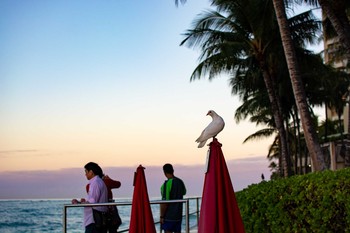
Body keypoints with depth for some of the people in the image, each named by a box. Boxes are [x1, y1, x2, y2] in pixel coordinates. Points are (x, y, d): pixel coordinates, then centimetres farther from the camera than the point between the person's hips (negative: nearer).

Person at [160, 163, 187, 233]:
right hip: (179, 215, 7)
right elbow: (184, 192, 26)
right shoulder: (180, 182, 5)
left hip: (169, 216, -7)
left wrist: (162, 216, -13)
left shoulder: (167, 184, -17)